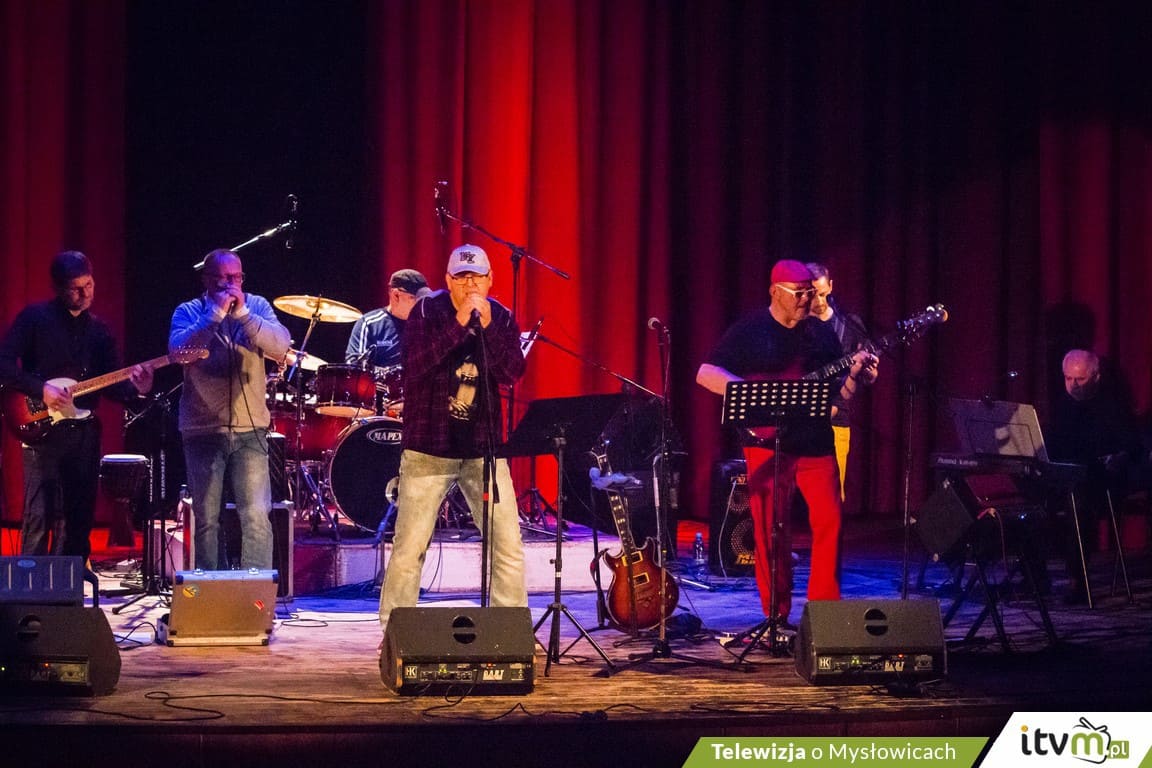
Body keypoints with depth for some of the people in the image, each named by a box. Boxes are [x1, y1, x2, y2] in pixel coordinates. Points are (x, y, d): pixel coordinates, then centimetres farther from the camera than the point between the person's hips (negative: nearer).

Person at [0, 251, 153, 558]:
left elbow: (111, 384, 12)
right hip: (43, 430, -5)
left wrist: (134, 387, -9)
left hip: (84, 432, 5)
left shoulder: (99, 330, 14)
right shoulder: (35, 318, -1)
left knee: (78, 521, 6)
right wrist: (41, 390, -17)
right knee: (39, 518, -11)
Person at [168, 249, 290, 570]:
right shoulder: (189, 312, 2)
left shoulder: (257, 306, 5)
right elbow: (179, 349, -17)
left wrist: (242, 314, -19)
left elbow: (281, 347, -11)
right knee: (206, 519, 5)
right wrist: (215, 314, -20)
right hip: (203, 430, 0)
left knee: (256, 516, -8)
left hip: (250, 429, 0)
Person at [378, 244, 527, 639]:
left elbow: (512, 373, -8)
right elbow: (415, 365, -18)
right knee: (409, 546, -3)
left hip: (484, 447, 3)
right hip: (429, 446, -3)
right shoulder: (427, 311, -3)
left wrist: (487, 327, -19)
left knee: (509, 544, 0)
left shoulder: (501, 318, 5)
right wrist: (459, 324, -24)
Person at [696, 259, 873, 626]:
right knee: (771, 530, -2)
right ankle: (777, 616, 6)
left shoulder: (822, 334, 12)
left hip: (816, 441, 3)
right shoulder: (749, 331, 1)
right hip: (768, 442, -3)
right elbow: (706, 374, -5)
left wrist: (853, 375, -9)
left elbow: (838, 393, 13)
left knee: (829, 520, -6)